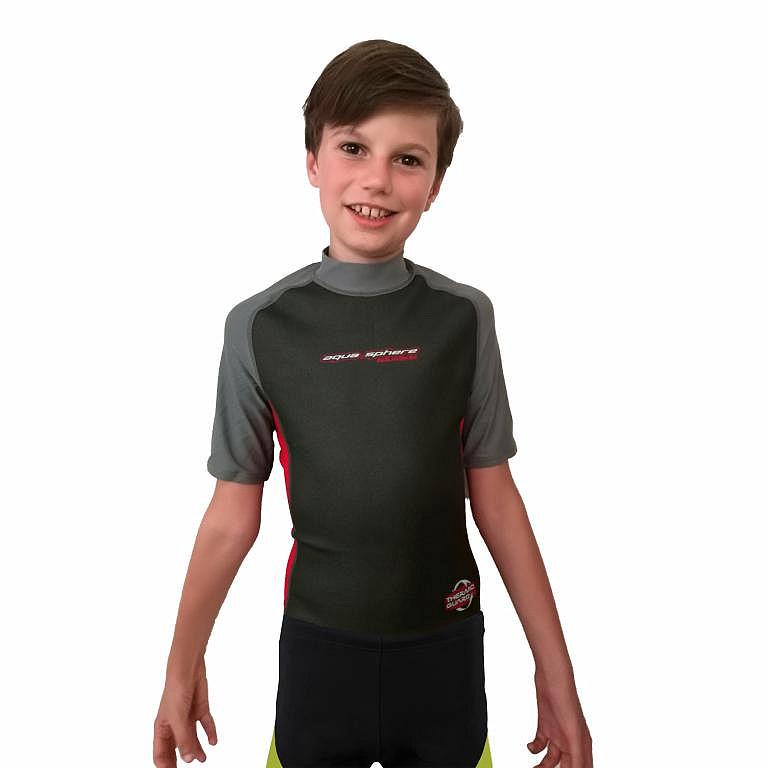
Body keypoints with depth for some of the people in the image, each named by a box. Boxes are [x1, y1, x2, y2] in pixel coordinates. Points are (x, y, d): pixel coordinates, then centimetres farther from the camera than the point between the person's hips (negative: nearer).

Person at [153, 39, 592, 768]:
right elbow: (234, 512, -1)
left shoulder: (464, 317, -7)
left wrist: (555, 672, 1)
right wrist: (183, 662, 4)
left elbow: (494, 497, -2)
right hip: (318, 645, 0)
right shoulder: (259, 325, -9)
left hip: (444, 645, 1)